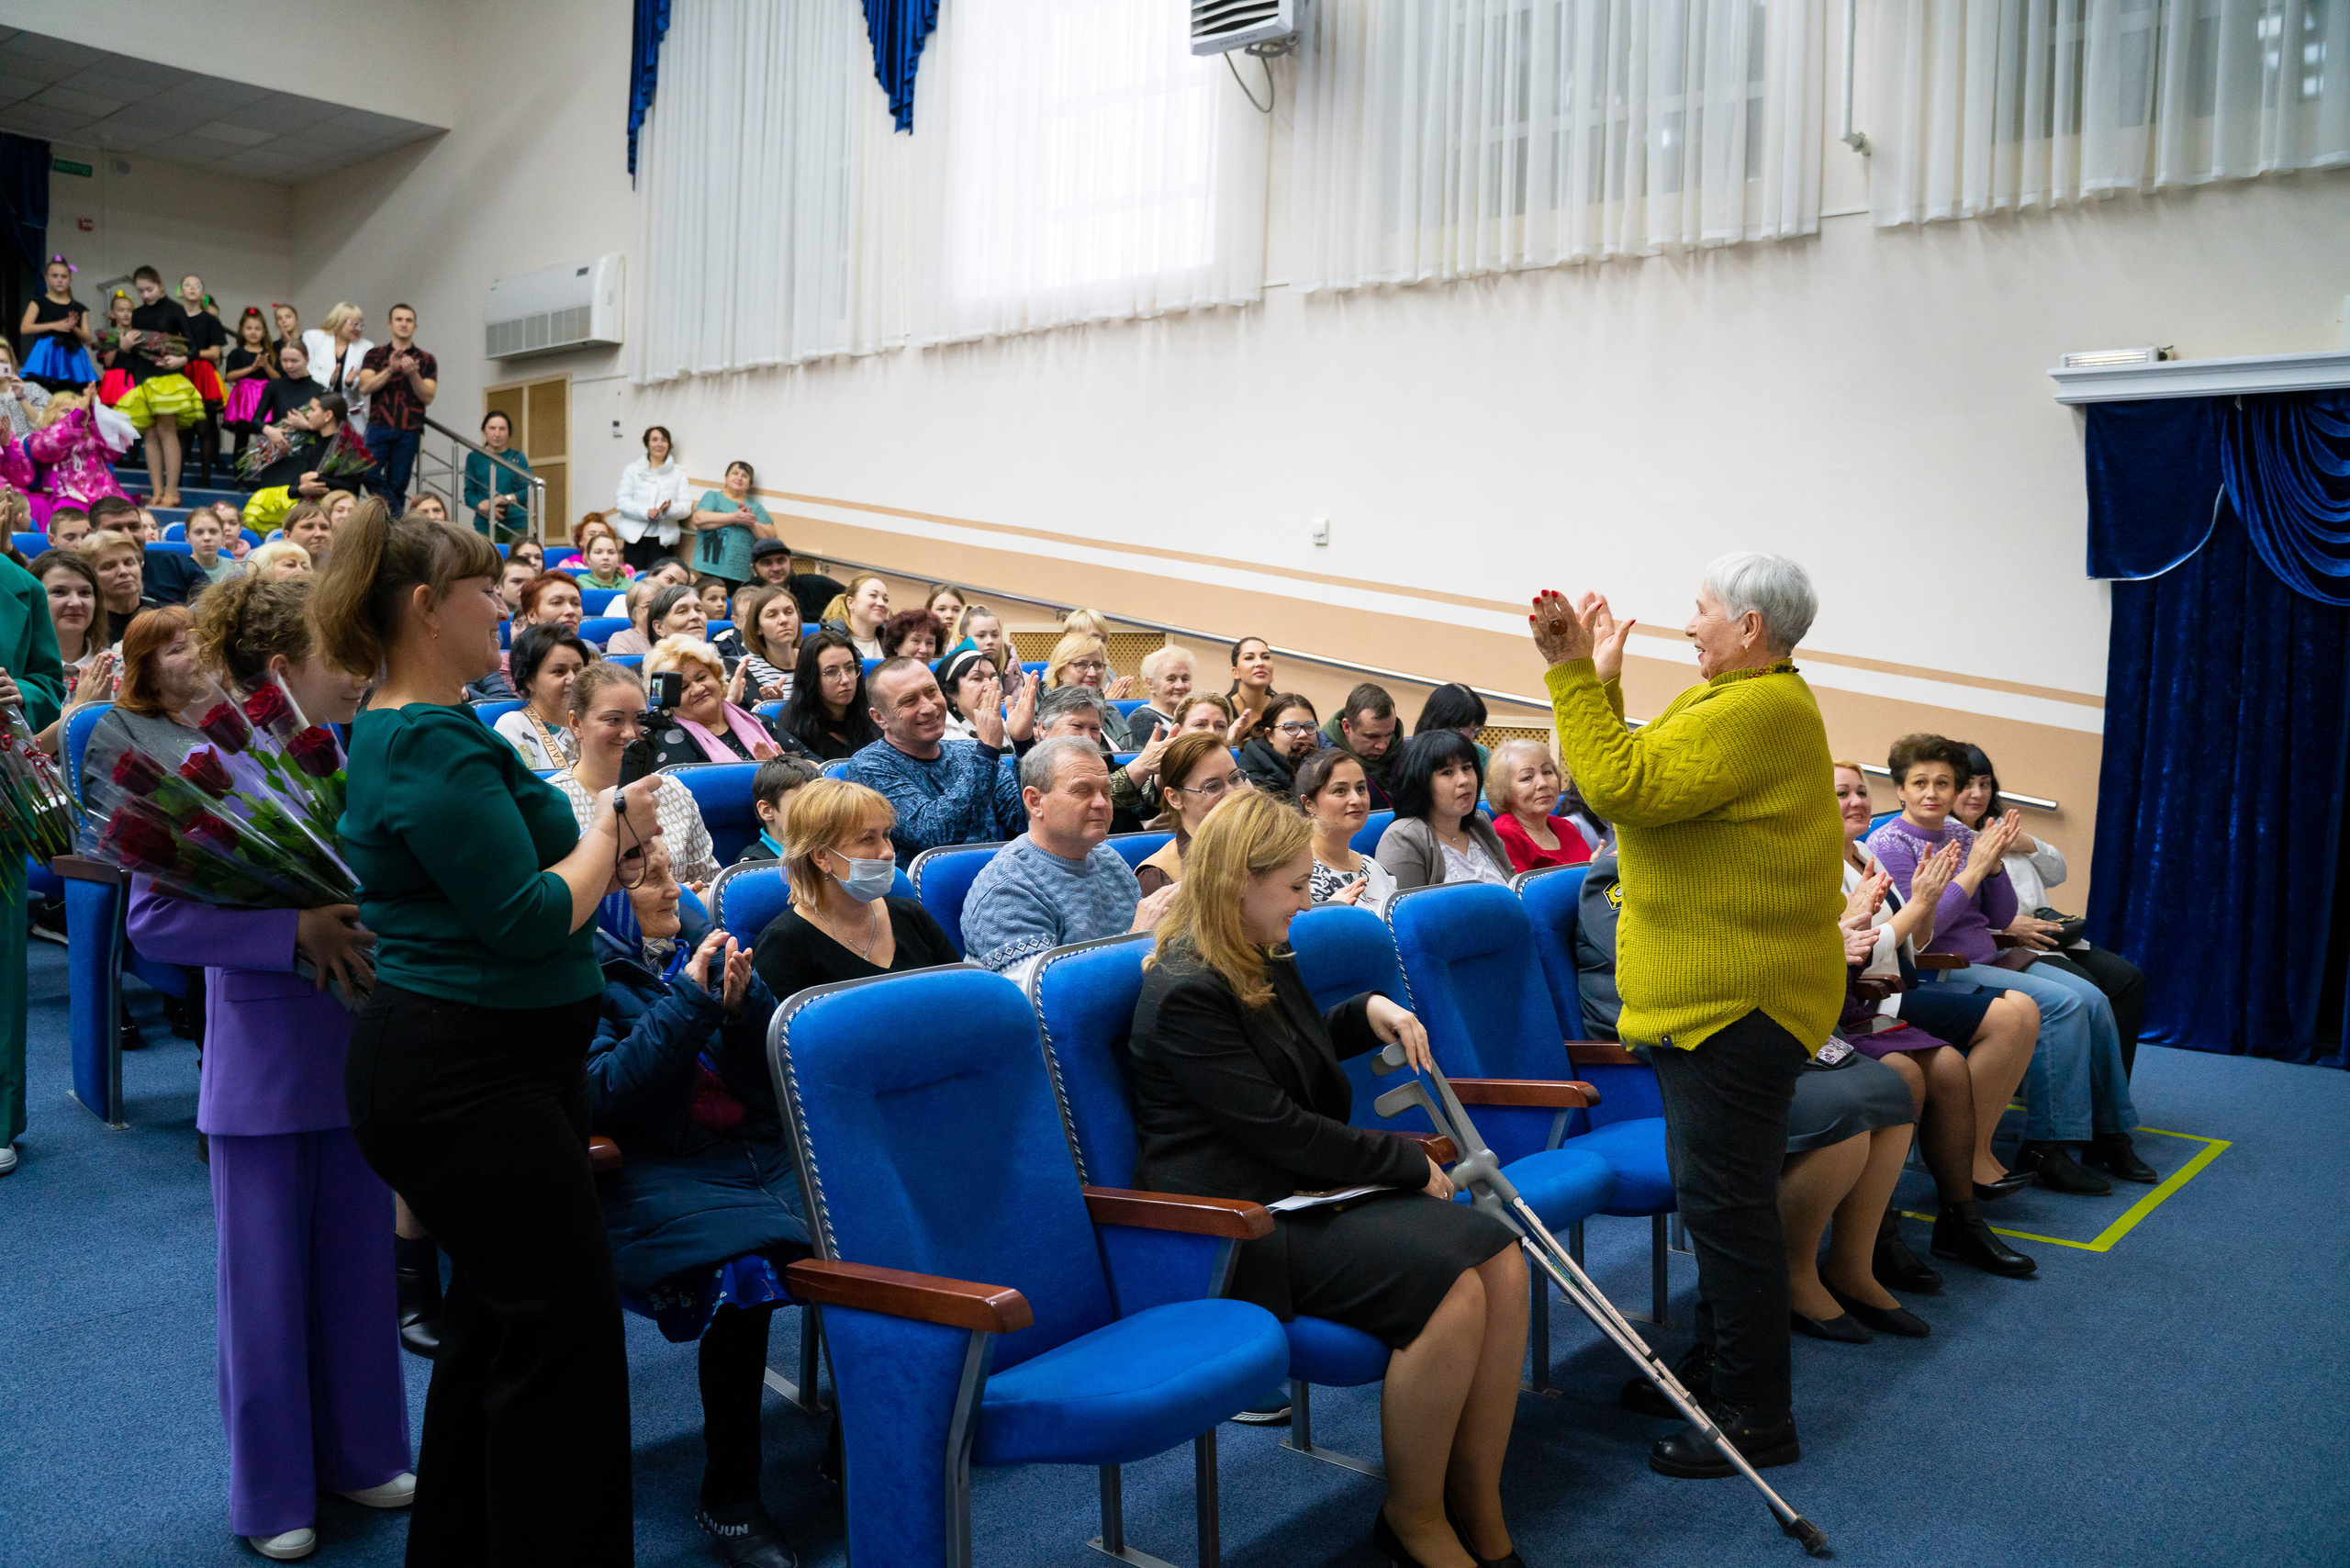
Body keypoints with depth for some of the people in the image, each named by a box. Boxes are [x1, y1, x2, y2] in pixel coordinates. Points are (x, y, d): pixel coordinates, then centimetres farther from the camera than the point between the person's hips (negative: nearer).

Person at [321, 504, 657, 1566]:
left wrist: (599, 835, 9)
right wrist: (612, 825, -8)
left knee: (496, 1317, 20)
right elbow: (531, 920, -22)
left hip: (485, 1067, 11)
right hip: (465, 1078, -11)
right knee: (567, 1327, -3)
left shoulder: (401, 730, 13)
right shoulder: (434, 742, -20)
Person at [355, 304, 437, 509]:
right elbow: (364, 387, 1)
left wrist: (413, 374, -13)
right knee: (370, 475, -18)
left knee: (397, 485, -3)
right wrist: (390, 370, -12)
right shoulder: (375, 354, 15)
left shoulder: (426, 360, 13)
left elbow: (428, 398, 3)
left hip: (408, 432, 0)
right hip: (379, 426, 0)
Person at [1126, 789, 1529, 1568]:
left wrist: (1369, 1011, 14)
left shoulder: (1265, 961, 13)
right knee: (1449, 1285, -26)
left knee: (1502, 1259, -12)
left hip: (1312, 1189, 9)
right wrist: (1408, 1161, -9)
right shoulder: (1185, 993, -16)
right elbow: (1279, 1130, -18)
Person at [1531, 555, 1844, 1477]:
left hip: (1736, 1001, -11)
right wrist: (1598, 680, 9)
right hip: (1712, 993, 11)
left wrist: (1572, 672, -19)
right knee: (1722, 1197, 20)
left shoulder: (1759, 712, -18)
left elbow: (1624, 787, -25)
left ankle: (1757, 1420, 8)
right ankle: (1718, 1364, 35)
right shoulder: (1739, 699, 17)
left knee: (1724, 1201, -4)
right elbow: (1630, 780, 15)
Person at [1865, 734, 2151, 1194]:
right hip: (1941, 971, -8)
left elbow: (2000, 918, 12)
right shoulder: (1890, 843, -9)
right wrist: (1974, 868, -17)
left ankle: (2107, 1131, 5)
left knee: (2093, 999, -7)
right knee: (2060, 1003, -22)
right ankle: (2045, 1146, -16)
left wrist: (1995, 861, -5)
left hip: (1988, 959, 8)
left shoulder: (1963, 836, 11)